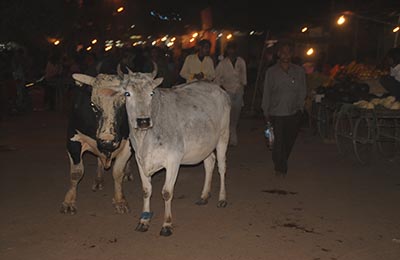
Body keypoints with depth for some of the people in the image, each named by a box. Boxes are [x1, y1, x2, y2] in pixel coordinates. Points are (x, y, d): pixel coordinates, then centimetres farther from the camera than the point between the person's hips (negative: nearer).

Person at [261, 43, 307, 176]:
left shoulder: (299, 71, 6)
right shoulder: (271, 72, 3)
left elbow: (302, 91, 12)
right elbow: (266, 93, 5)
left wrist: (300, 107, 6)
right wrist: (266, 112, 4)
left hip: (294, 113, 2)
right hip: (276, 113, -2)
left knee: (289, 141, 9)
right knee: (278, 142, -4)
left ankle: (282, 164, 32)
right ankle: (280, 167, 12)